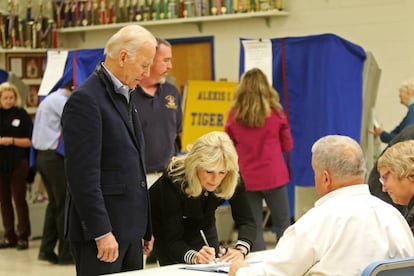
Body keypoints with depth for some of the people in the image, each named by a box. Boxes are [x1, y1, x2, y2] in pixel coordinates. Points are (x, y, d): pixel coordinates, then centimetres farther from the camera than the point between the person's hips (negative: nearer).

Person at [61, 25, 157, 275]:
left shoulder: (125, 97, 16)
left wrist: (145, 228, 17)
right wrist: (101, 233, -20)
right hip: (102, 230, -8)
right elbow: (83, 175, -18)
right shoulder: (86, 100, -13)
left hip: (130, 228, 9)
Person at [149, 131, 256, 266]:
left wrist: (240, 250, -47)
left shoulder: (233, 181, -28)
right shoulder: (174, 180, -38)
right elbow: (173, 240, -37)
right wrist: (194, 257, -57)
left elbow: (246, 221, -26)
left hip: (202, 226, 3)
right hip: (164, 229, -3)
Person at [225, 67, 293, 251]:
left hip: (246, 179, 1)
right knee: (282, 224, 10)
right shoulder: (275, 113, -6)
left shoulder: (234, 115, -4)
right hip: (273, 177, -1)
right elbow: (288, 146, 4)